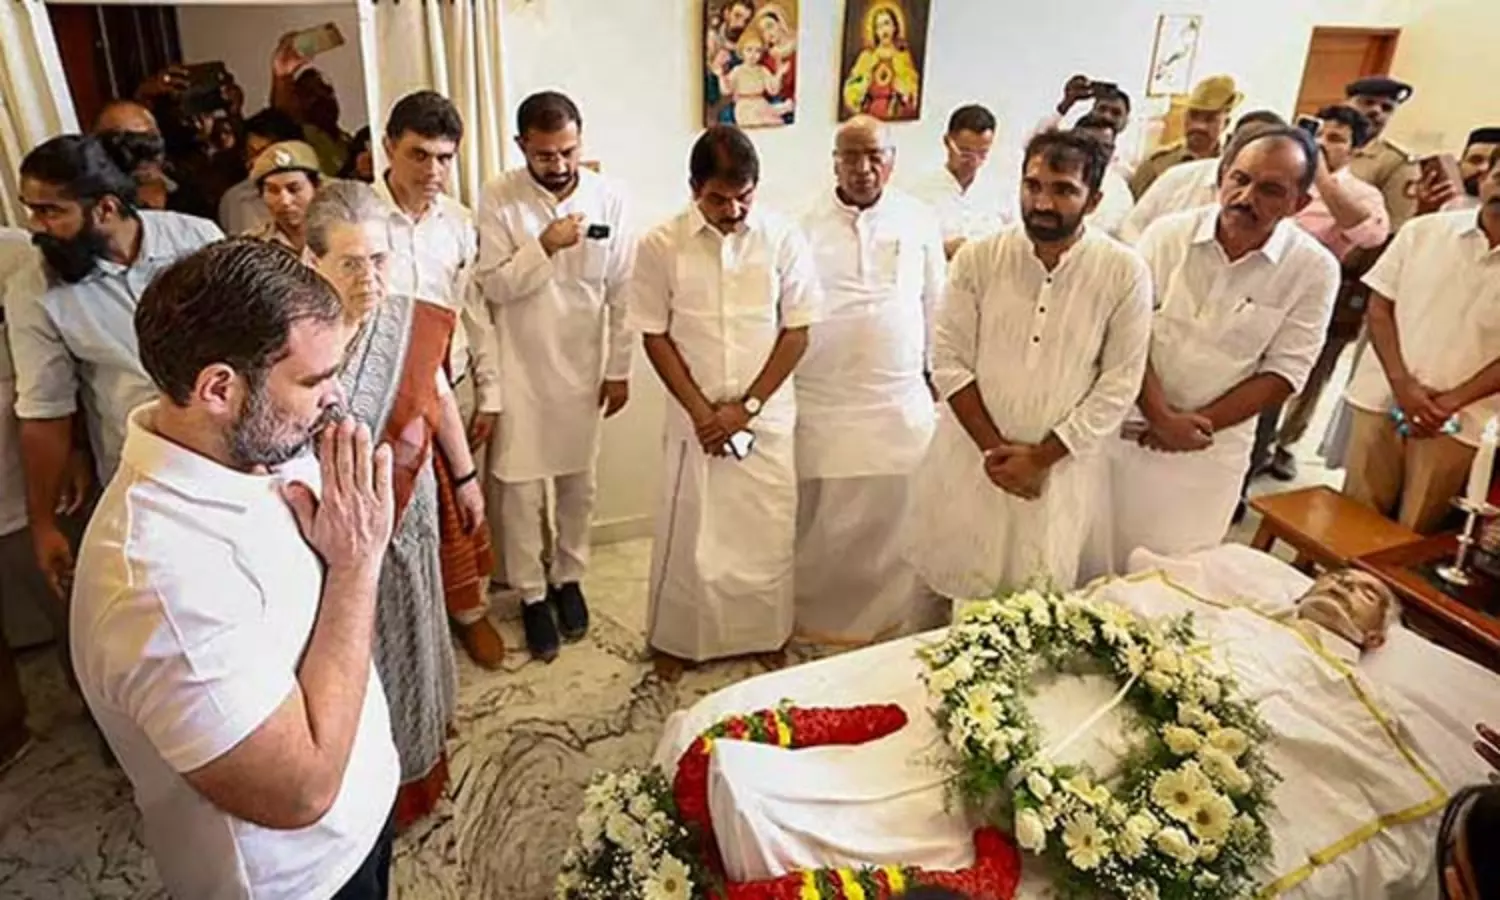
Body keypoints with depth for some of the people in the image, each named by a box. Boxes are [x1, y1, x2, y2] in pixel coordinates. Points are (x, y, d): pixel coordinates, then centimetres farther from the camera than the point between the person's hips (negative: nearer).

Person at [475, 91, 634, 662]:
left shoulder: (609, 197, -5)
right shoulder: (499, 199, -8)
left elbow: (621, 291, -1)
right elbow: (495, 285, -10)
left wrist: (618, 369, 0)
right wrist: (546, 246, -24)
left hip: (583, 367, 2)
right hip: (521, 368, -1)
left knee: (577, 482, 14)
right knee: (521, 487, 5)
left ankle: (569, 578, 34)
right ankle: (532, 594, 23)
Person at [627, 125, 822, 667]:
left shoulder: (784, 238, -7)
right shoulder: (661, 245, -8)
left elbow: (797, 331, -5)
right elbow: (655, 336, -3)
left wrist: (746, 406, -11)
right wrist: (700, 411, -10)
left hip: (768, 416, 1)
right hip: (695, 417, 0)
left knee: (768, 531, 10)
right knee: (686, 530, 10)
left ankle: (765, 635, 32)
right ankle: (675, 639, 32)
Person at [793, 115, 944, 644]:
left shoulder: (919, 222, 5)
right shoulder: (807, 226, -1)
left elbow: (936, 303, 12)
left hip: (901, 401, 2)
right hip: (821, 401, -1)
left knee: (895, 518, 6)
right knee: (821, 524, 6)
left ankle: (893, 621, 24)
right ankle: (816, 621, 24)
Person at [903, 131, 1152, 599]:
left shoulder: (1125, 274, -9)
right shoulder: (977, 258, -7)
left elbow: (1118, 384, -7)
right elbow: (949, 362, -6)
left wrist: (1041, 458, -12)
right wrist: (994, 448, -12)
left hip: (1059, 467, 0)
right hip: (969, 458, 1)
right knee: (952, 588, 13)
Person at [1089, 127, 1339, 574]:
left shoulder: (1314, 270, -8)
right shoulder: (1169, 234, -6)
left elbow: (1284, 372, -7)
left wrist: (1197, 423, -13)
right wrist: (1161, 416, -16)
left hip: (1212, 448, 0)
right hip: (1128, 425, 1)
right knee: (1093, 559, 11)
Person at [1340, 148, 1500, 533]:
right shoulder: (1423, 231, 1)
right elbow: (1379, 307, 2)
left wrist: (1451, 402, -14)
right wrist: (1402, 383, -8)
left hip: (1459, 422, -1)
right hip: (1382, 398, 1)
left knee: (1414, 534, 6)